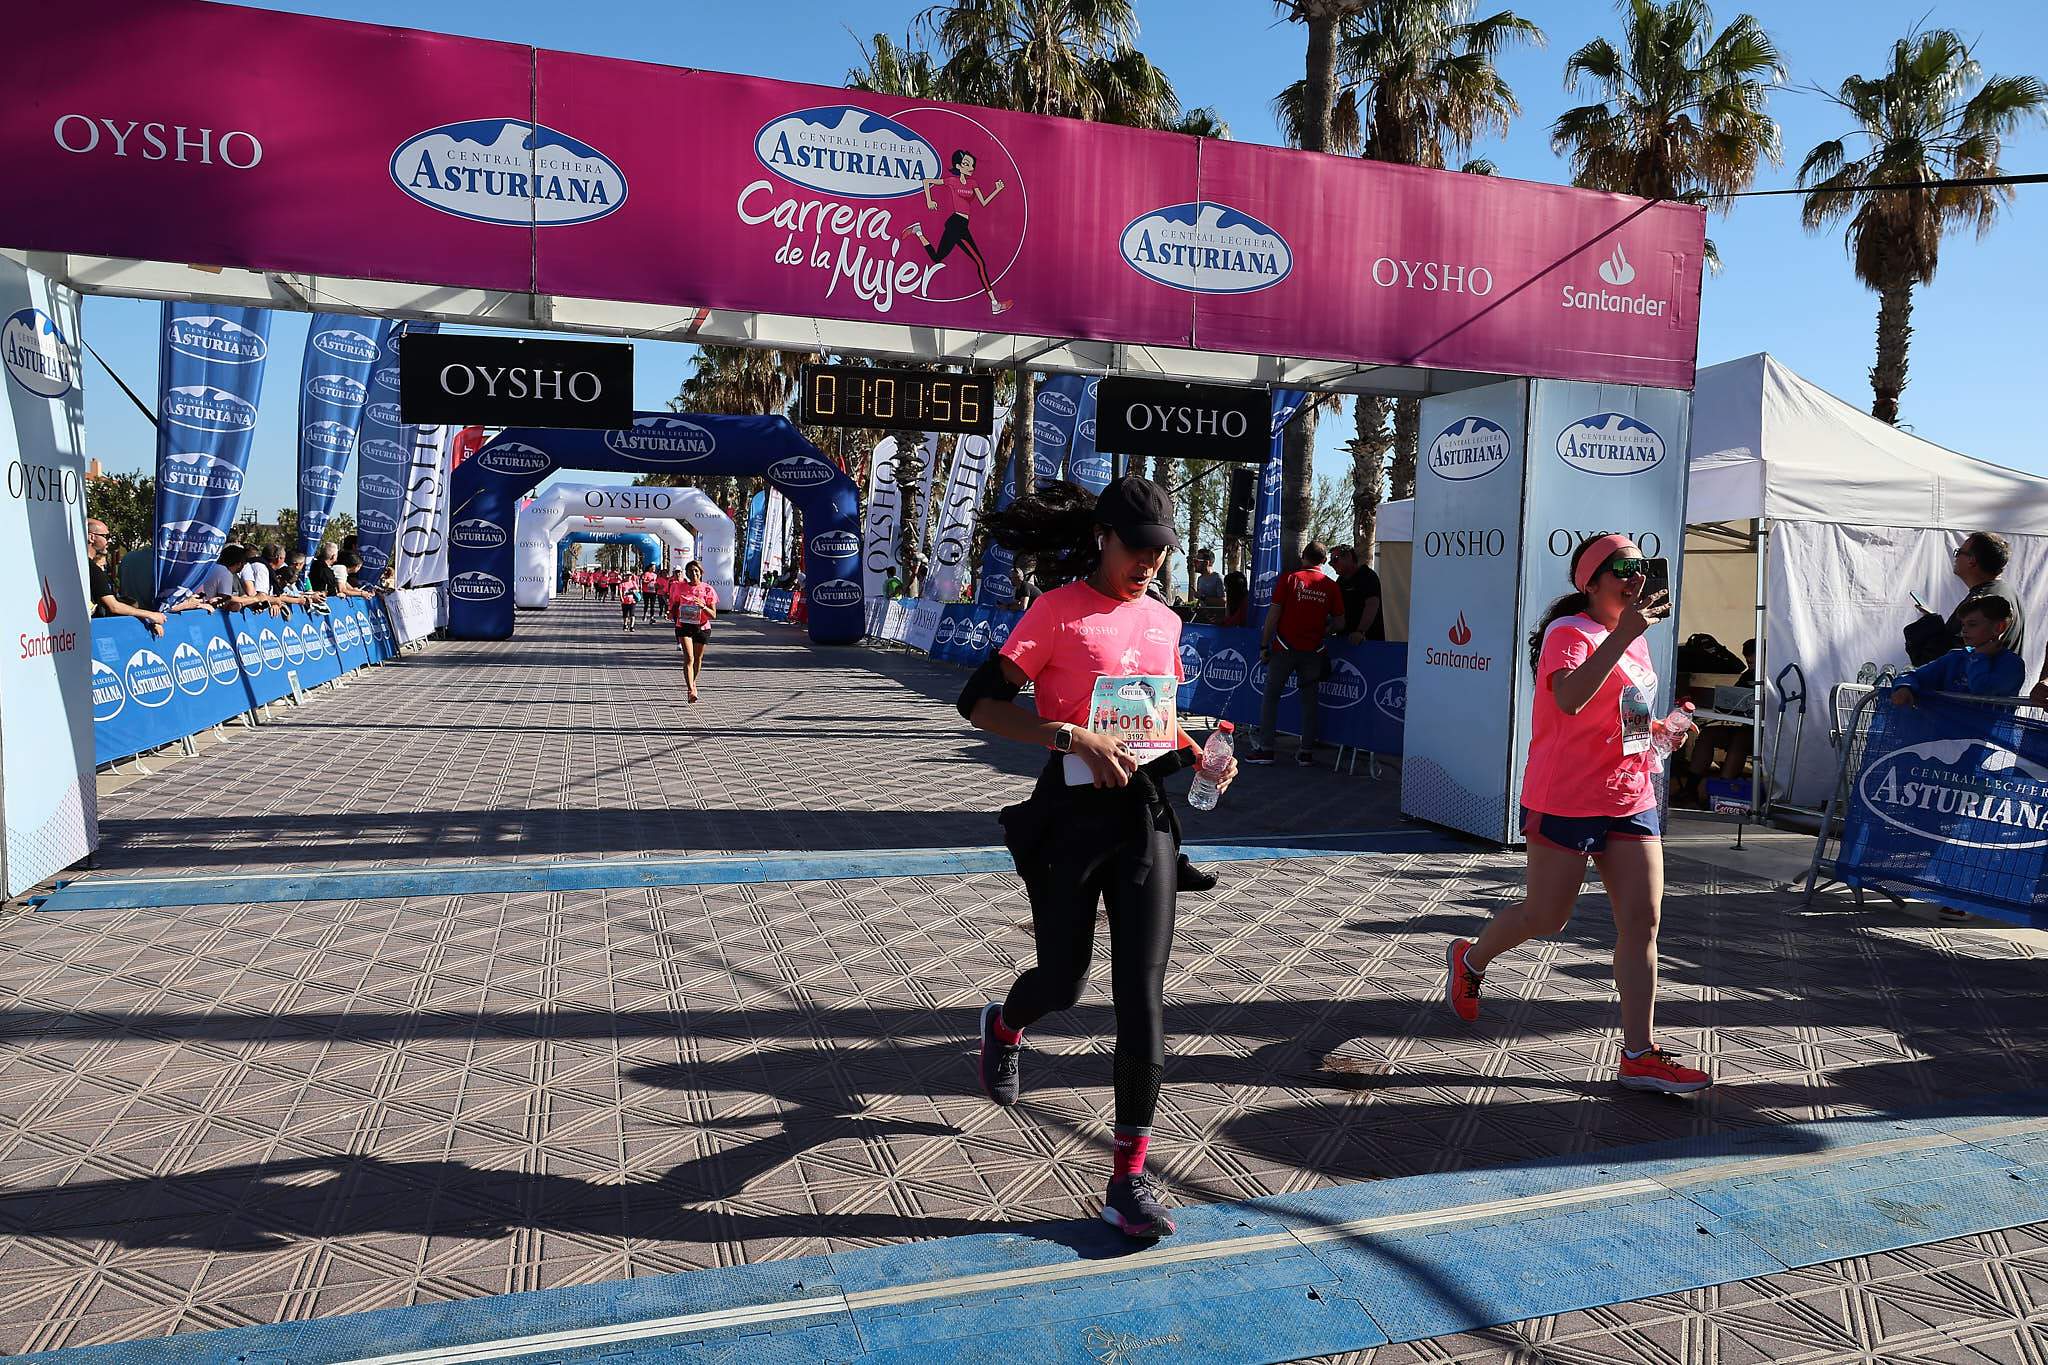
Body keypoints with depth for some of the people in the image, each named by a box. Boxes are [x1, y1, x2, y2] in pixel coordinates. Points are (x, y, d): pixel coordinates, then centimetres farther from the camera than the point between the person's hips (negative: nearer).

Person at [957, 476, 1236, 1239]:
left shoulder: (1163, 622, 9)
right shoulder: (1059, 612, -8)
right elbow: (978, 701, -14)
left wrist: (1197, 757, 3)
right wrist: (1074, 738, -24)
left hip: (1145, 815, 4)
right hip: (1072, 814, -4)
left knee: (1143, 995, -1)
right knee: (1062, 984, 10)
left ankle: (1129, 1177, 10)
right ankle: (1004, 1026, 48)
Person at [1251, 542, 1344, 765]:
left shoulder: (1290, 579, -3)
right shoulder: (1331, 586, 2)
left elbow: (1273, 614, -6)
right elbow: (1339, 622, 4)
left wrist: (1264, 645, -1)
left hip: (1285, 647, -2)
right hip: (1314, 650, 2)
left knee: (1271, 696, 6)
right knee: (1310, 700, 9)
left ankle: (1266, 748, 4)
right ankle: (1307, 751, 10)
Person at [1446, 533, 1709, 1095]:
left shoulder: (1632, 638, 14)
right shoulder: (1569, 632, -12)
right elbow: (1569, 698, -34)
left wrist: (1657, 730, 9)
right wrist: (1623, 634, -38)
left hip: (1631, 800, 8)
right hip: (1566, 800, -8)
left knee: (1642, 921, 1)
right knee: (1546, 917, 4)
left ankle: (1639, 1053, 6)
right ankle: (1471, 959, 33)